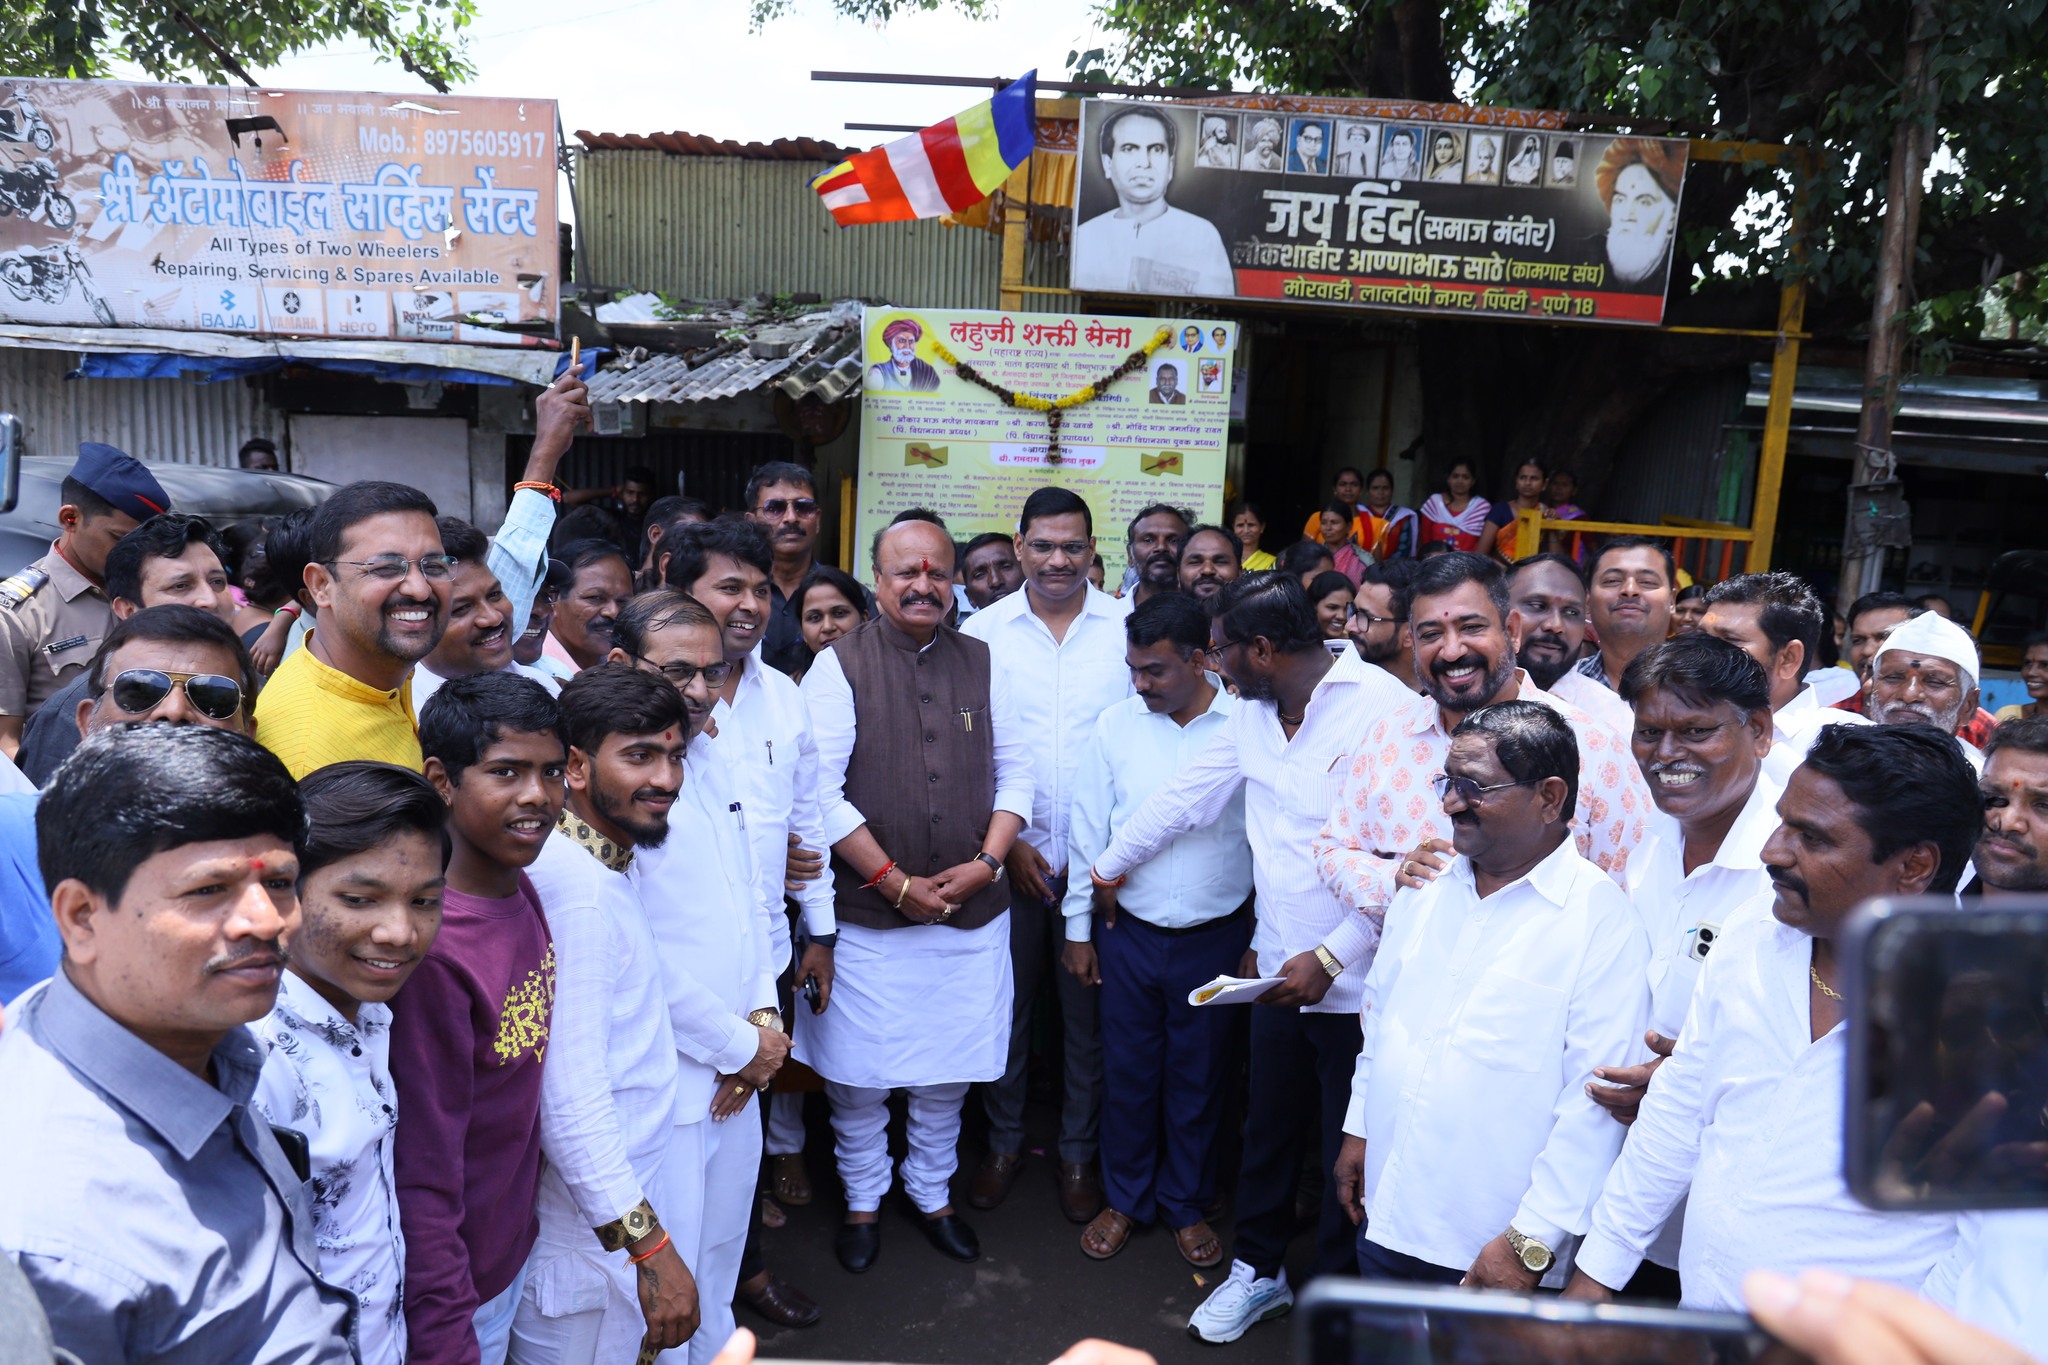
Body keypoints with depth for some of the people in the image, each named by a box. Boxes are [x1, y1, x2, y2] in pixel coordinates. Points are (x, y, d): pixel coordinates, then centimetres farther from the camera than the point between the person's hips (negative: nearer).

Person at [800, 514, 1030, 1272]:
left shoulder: (981, 663, 6)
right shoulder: (839, 665, -6)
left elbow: (1015, 771, 7)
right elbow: (823, 791, -11)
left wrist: (985, 863, -7)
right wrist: (896, 882, -12)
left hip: (972, 912, 3)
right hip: (868, 914, -3)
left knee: (948, 1068, 15)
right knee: (858, 1073, 9)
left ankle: (932, 1193, 38)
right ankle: (862, 1201, 34)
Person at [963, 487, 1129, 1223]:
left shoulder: (1128, 629, -3)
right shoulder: (982, 632, -1)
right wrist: (1006, 840, -6)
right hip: (1008, 852, 0)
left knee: (1088, 1011, 11)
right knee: (1006, 1003, 12)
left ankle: (1078, 1149, 29)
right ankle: (1004, 1140, 31)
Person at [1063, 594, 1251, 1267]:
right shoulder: (1115, 725, -4)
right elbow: (1089, 829, 2)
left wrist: (1262, 935, -3)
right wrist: (1079, 927, 4)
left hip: (1216, 938, -2)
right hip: (1129, 933, 2)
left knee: (1197, 1077, 14)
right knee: (1127, 1071, 14)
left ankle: (1187, 1204, 35)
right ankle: (1125, 1198, 35)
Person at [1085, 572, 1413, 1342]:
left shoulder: (1385, 709, -18)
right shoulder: (1253, 712, 5)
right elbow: (1187, 796, 17)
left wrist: (1331, 956, -19)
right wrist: (1107, 866, 27)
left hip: (1357, 981, -6)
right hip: (1280, 968, 6)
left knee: (1347, 1148, 11)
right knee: (1268, 1129, 19)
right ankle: (1258, 1270, 40)